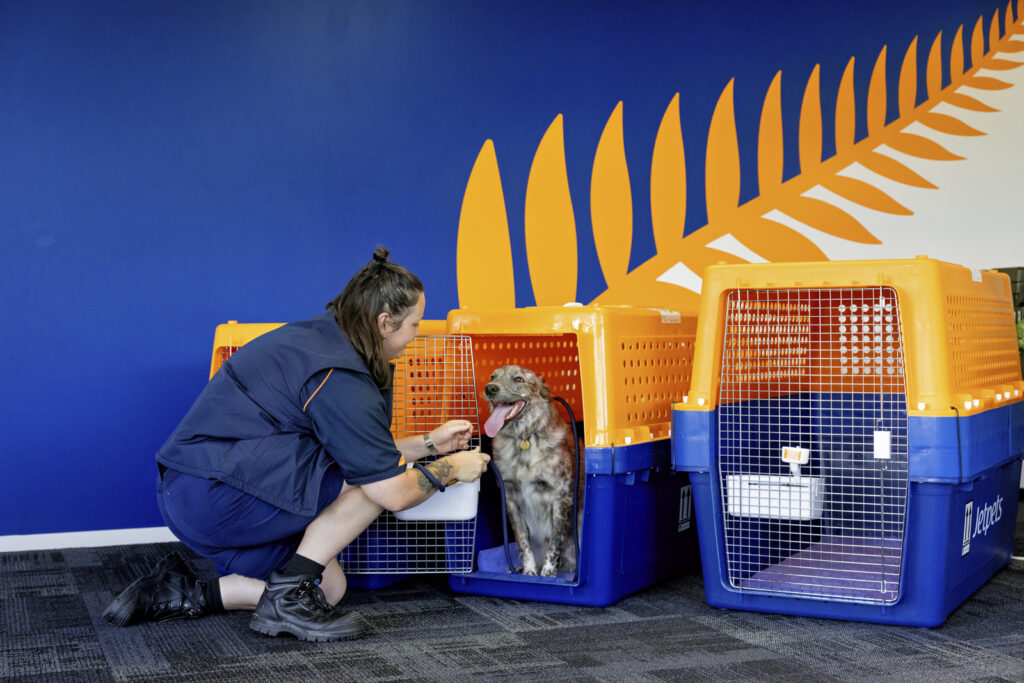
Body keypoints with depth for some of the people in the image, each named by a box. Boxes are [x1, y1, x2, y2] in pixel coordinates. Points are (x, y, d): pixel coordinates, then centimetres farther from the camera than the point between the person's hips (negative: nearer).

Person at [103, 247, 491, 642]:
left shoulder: (320, 337, 11)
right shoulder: (340, 381, -19)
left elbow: (353, 447, 23)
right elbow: (394, 494, -15)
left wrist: (429, 443, 23)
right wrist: (450, 469, 2)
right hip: (217, 495, -10)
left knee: (330, 588, 14)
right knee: (380, 478, -12)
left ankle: (183, 594, 11)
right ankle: (290, 593, -5)